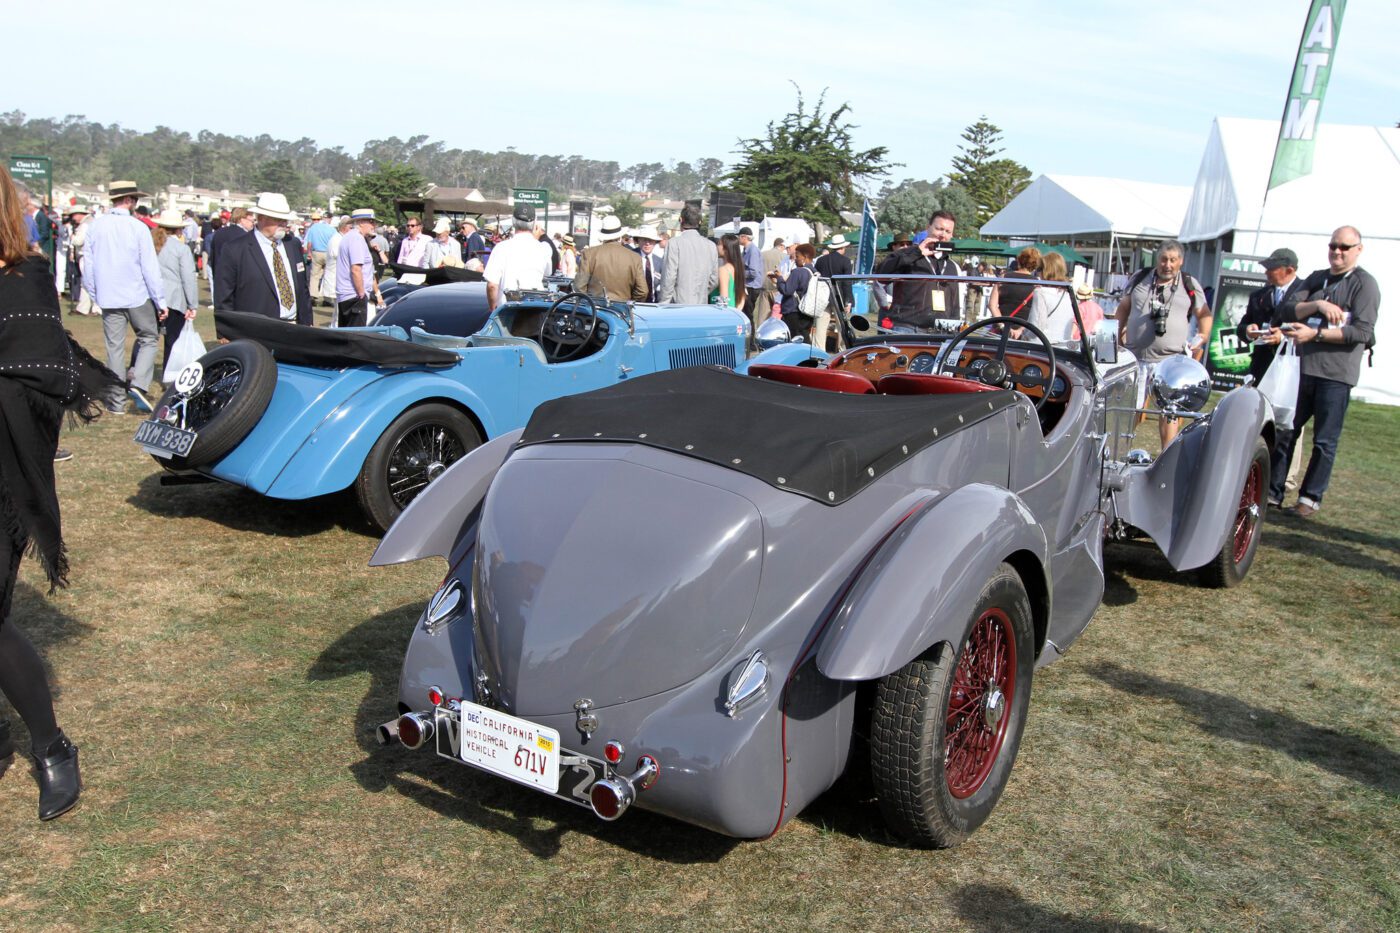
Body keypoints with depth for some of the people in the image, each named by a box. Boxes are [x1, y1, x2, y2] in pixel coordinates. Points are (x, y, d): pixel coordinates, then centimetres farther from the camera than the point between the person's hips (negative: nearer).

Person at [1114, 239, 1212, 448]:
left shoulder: (1190, 286, 5)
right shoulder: (1139, 279, 9)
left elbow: (1205, 314, 14)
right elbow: (1123, 308, 18)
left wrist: (1202, 337, 1)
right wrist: (1117, 337, 11)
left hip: (1171, 360, -1)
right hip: (1134, 358, 1)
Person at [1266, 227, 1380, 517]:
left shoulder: (1365, 284, -3)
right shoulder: (1316, 279, 14)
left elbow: (1362, 332, -13)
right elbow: (1287, 311, 3)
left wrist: (1315, 333, -18)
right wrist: (1317, 305, -14)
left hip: (1336, 374, -5)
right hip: (1303, 367, 5)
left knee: (1325, 442, 1)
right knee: (1284, 432, 7)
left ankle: (1311, 498, 10)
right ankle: (1273, 492, 15)